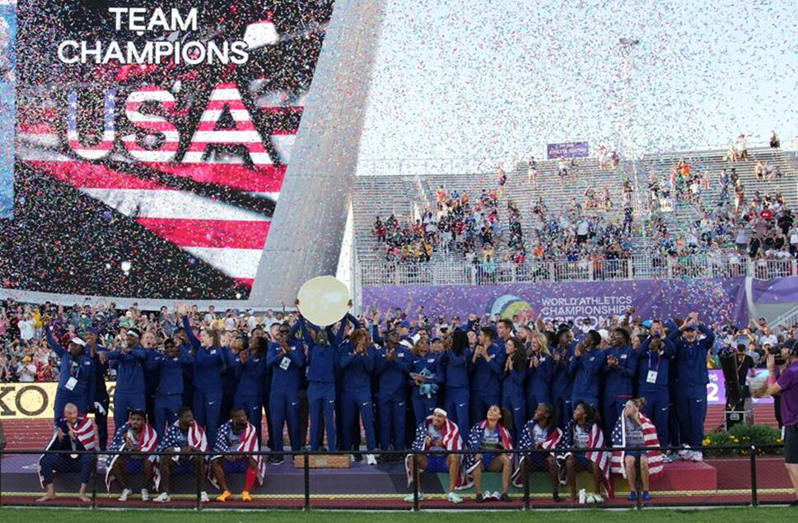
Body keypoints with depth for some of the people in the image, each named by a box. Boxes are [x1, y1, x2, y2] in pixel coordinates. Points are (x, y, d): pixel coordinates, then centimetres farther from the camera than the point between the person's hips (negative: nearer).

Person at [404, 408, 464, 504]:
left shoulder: (452, 428, -12)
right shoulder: (424, 426, -5)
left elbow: (456, 450, -19)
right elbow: (416, 447, -7)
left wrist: (443, 443, -34)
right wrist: (425, 444, -28)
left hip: (445, 460, -2)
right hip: (428, 460, 2)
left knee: (455, 457, -33)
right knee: (412, 458, -23)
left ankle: (451, 493, -29)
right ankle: (417, 493, -14)